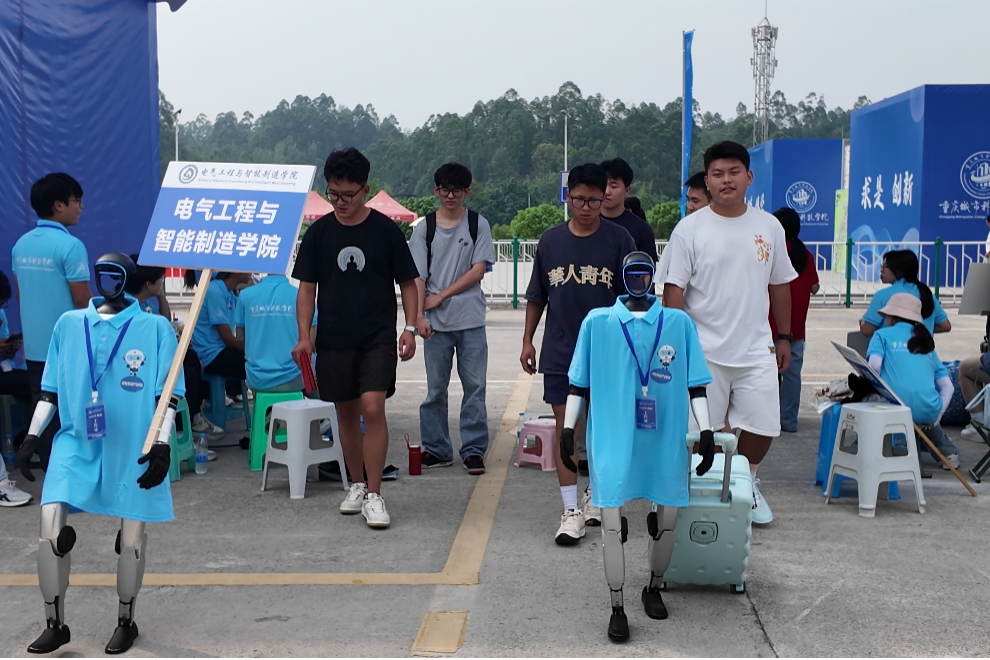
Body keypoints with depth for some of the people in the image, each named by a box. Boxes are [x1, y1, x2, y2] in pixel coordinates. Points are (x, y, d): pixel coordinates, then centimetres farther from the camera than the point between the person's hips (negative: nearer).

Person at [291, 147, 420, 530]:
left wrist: (410, 327, -8)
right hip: (333, 340, 3)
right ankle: (357, 485, 29)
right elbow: (306, 287, 7)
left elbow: (408, 283, 3)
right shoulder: (319, 232, 3)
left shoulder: (385, 230, -2)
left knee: (372, 408, -14)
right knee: (346, 413, 11)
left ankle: (374, 496, -6)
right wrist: (304, 336, -3)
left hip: (378, 339, -3)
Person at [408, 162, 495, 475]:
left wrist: (441, 296, -7)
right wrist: (419, 315, -10)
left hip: (471, 319, -1)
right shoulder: (425, 227, 7)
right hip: (435, 321, 1)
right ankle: (437, 449, 16)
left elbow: (478, 270, -2)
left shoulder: (478, 224, 4)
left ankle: (474, 450, 7)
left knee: (474, 385, 0)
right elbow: (418, 276, 2)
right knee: (436, 388, 6)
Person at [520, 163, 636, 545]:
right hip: (559, 352, 1)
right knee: (565, 428, 1)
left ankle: (597, 493, 30)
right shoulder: (551, 240, 4)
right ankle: (572, 511, 6)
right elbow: (537, 297, 12)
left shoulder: (619, 240, -2)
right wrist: (527, 340, 10)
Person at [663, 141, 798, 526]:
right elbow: (674, 290, -6)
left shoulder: (769, 227, 6)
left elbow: (780, 285, 14)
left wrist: (784, 337, 14)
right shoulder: (690, 229, -5)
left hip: (757, 350, 3)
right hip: (703, 351, -3)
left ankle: (747, 484, 34)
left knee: (762, 427, 7)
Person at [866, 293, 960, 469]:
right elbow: (947, 386, 15)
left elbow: (874, 366, -7)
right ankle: (947, 451, 27)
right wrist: (935, 418, 17)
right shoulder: (926, 342, 24)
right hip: (927, 412, 4)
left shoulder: (883, 335, 12)